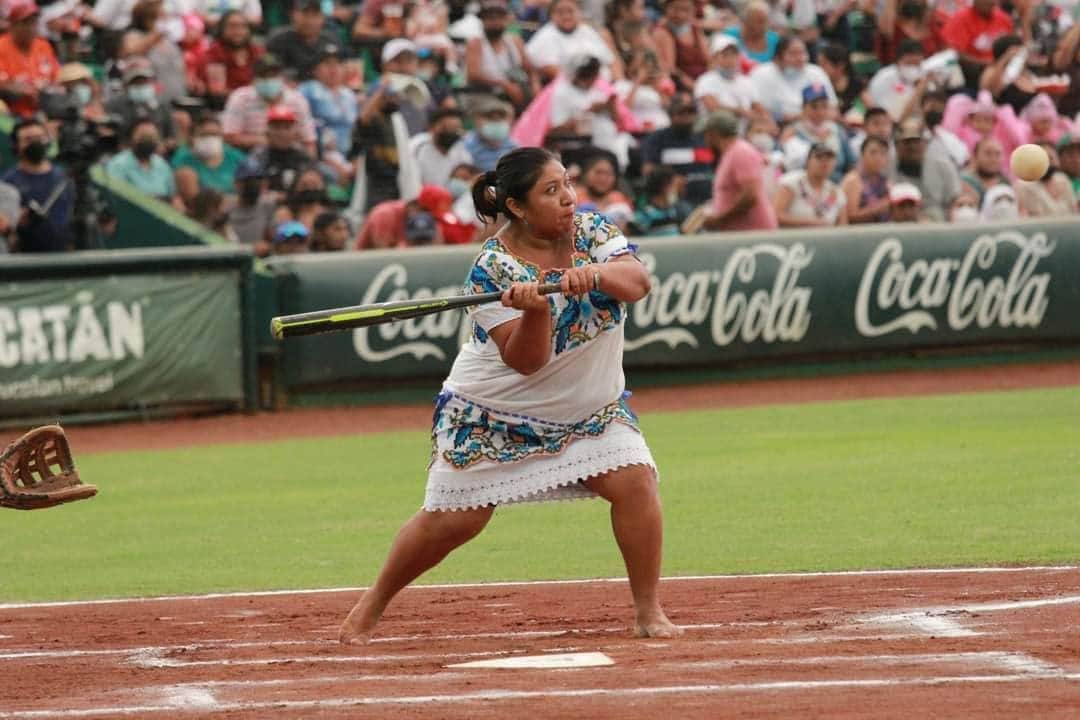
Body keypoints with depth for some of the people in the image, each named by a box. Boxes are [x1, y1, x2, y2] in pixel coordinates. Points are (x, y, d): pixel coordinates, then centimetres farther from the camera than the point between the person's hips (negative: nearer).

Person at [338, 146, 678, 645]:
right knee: (452, 522, -3)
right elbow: (525, 360, -24)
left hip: (589, 408, 3)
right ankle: (372, 606, 19)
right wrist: (534, 311, -43)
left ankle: (648, 611, -8)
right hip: (493, 412, -3)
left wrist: (594, 273, -44)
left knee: (634, 479, -19)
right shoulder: (492, 268, -20)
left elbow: (637, 282, -24)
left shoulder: (591, 232, -7)